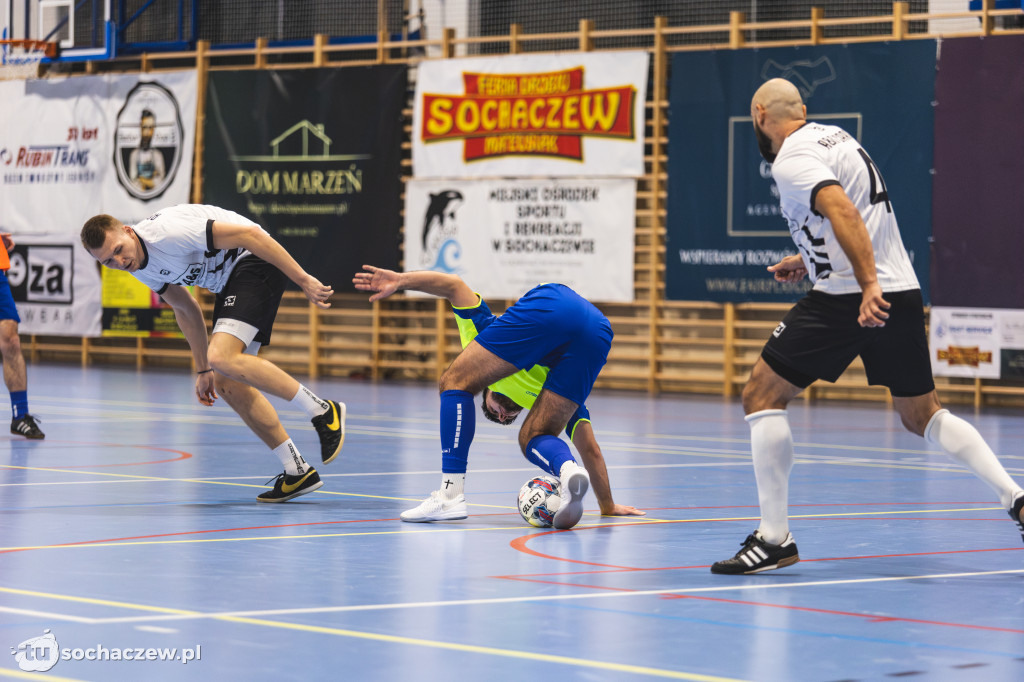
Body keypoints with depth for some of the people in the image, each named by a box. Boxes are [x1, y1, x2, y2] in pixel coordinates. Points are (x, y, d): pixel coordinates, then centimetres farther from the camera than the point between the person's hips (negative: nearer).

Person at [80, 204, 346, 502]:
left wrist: (303, 279, -24)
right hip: (229, 282, 9)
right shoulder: (140, 266, 3)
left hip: (256, 262, -9)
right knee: (227, 383, 1)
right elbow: (186, 310, 18)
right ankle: (297, 472, 5)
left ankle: (324, 412, -19)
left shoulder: (167, 232, -26)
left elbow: (249, 234, -25)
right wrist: (203, 370, 18)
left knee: (222, 358, -26)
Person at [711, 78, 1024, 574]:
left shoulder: (791, 160, -8)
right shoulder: (833, 136, 18)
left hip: (847, 297, -8)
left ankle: (774, 538, -5)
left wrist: (869, 285, -33)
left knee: (761, 397, 0)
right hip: (903, 292, 8)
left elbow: (843, 211, -25)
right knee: (922, 416, 19)